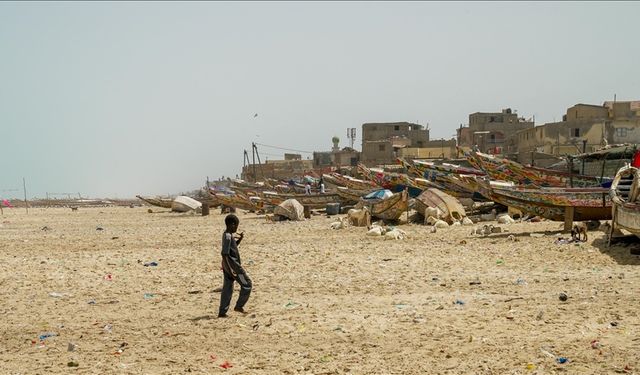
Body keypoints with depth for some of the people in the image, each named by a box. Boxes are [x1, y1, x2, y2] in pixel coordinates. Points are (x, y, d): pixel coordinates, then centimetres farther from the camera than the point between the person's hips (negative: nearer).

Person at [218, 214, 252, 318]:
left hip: (228, 266, 9)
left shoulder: (227, 235, 10)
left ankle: (222, 312, 8)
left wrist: (240, 238, 10)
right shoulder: (228, 237, -19)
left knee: (227, 288, 9)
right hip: (233, 265, -9)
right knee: (246, 284, 4)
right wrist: (229, 269, -27)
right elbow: (224, 254, -25)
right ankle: (239, 306, 7)